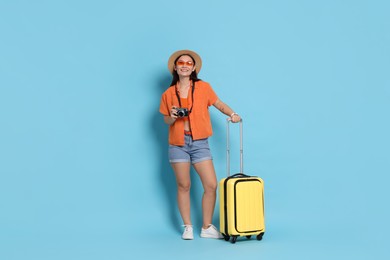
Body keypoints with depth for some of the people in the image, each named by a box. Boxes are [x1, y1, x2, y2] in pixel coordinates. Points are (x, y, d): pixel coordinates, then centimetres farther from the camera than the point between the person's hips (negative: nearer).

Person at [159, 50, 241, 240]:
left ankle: (207, 227, 10)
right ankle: (187, 227, 18)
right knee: (184, 186, 5)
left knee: (211, 185, -5)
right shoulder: (169, 93, 5)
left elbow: (219, 105, 5)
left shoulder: (203, 87, 3)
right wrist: (173, 117, -9)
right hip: (178, 144, 0)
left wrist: (232, 114, -13)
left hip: (200, 143, 0)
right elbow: (166, 121, 12)